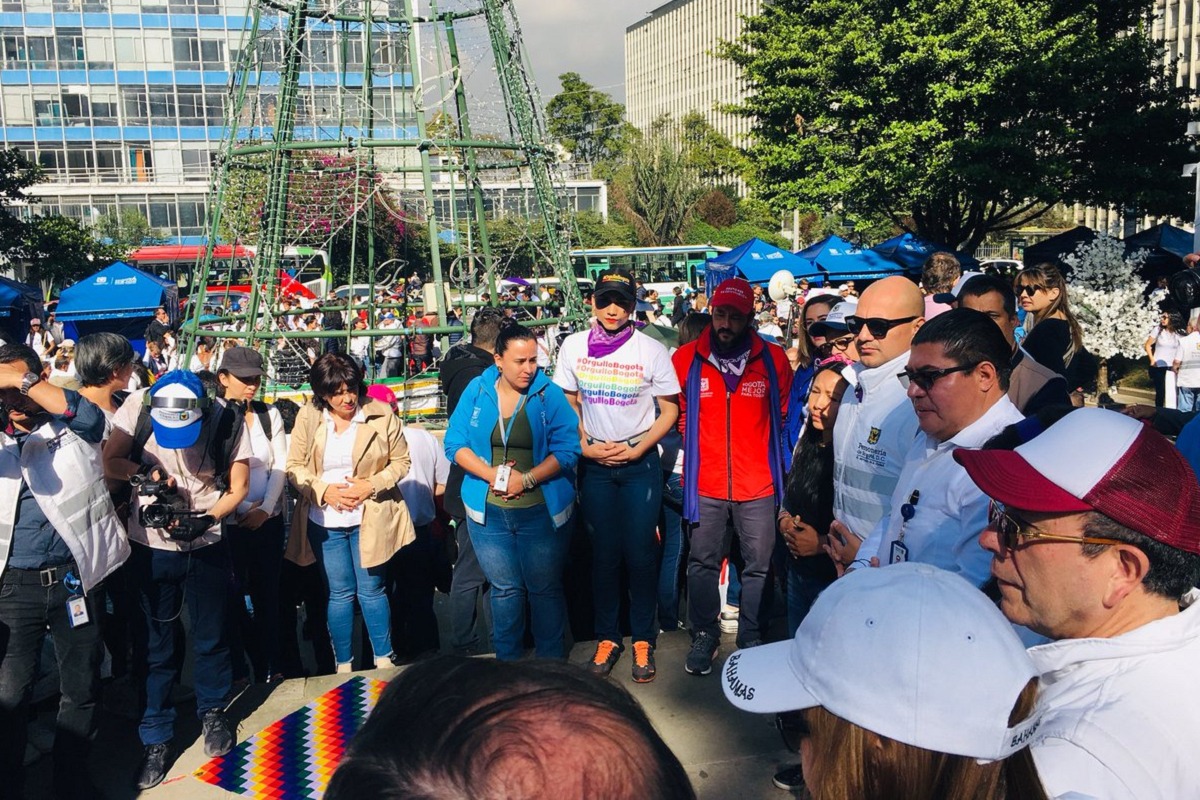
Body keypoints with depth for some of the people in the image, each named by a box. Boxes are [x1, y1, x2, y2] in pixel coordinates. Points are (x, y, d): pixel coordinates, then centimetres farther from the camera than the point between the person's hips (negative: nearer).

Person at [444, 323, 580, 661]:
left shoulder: (549, 394, -7)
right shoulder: (477, 391, 0)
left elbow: (567, 449, -11)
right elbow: (455, 443, -2)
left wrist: (526, 479, -21)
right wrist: (493, 474, -15)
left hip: (541, 511, -2)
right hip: (488, 511, 2)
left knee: (545, 589, 9)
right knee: (505, 590, 14)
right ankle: (508, 663, 30)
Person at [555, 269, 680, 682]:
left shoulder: (651, 350, -5)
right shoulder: (574, 346, 1)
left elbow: (669, 410, 0)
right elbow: (569, 404, 9)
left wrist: (636, 449, -10)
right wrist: (585, 446, -5)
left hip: (640, 462, -2)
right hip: (594, 463, 2)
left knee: (640, 553, 1)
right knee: (603, 553, 8)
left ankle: (643, 640, 15)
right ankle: (607, 637, 21)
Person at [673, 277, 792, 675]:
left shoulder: (773, 359, -2)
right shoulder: (686, 359, -1)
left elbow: (784, 414, 10)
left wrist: (776, 461, 6)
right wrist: (694, 450, 8)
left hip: (759, 484, 0)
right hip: (705, 484, 0)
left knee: (759, 566, 9)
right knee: (702, 562, 10)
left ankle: (752, 639, 26)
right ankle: (704, 636, 28)